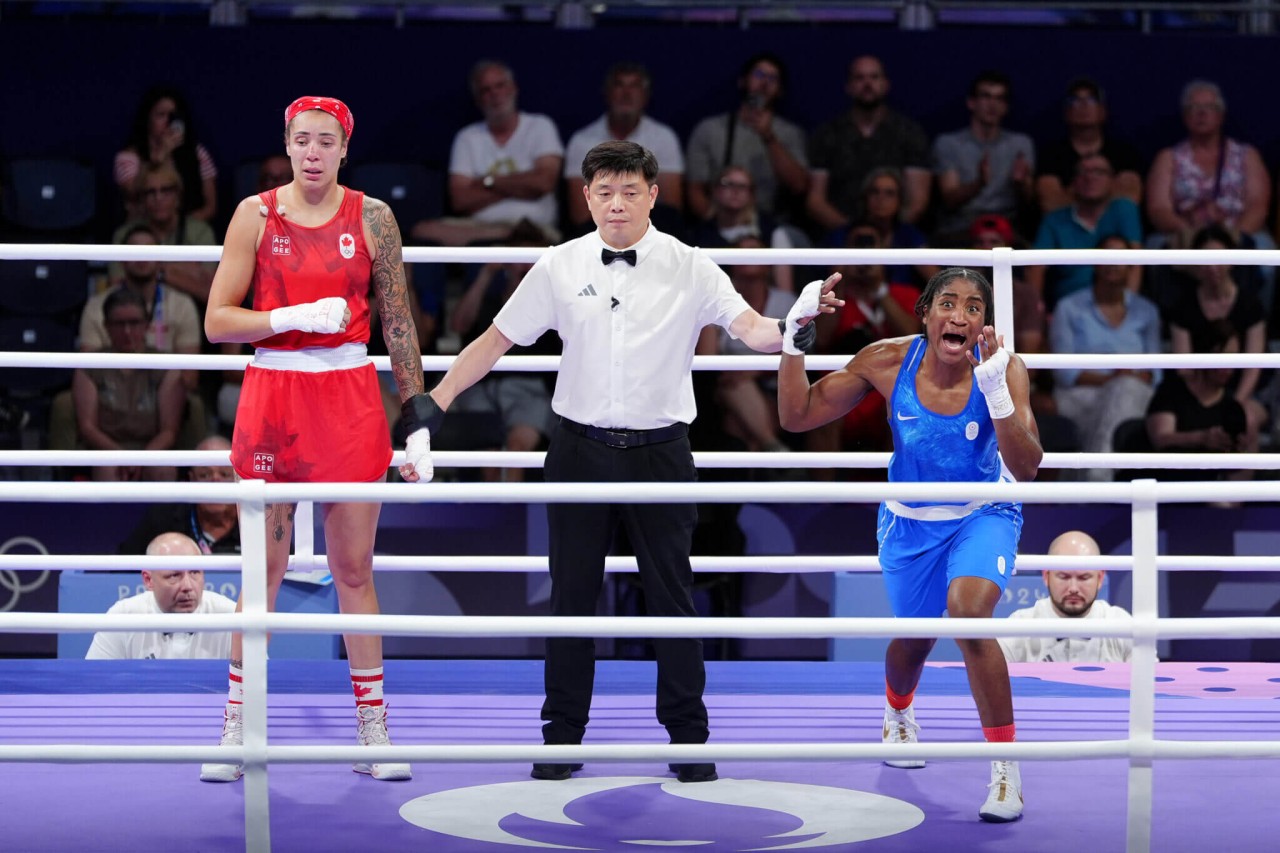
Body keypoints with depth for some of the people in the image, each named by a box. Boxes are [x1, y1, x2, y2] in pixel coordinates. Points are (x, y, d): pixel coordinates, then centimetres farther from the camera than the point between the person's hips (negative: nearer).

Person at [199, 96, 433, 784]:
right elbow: (217, 321, 0)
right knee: (263, 568, 3)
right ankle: (236, 727, 10)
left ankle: (372, 729, 9)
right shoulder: (256, 214, 2)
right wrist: (297, 316, -14)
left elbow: (398, 323, 7)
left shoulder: (371, 217, 4)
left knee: (354, 569, 3)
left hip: (350, 399, 0)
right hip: (272, 395, 0)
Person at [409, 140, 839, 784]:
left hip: (659, 451, -1)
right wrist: (433, 406, 0)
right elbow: (495, 341, 5)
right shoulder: (560, 267, 0)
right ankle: (562, 737, 14)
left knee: (672, 596, 2)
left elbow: (751, 329, -13)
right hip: (580, 448, 1)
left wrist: (791, 326, -35)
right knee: (572, 596, 5)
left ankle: (687, 737, 12)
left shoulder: (689, 268, -3)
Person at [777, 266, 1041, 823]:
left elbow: (1026, 470, -33)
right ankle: (897, 715, 58)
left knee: (968, 612, -29)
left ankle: (1007, 770, -18)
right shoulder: (889, 362, -20)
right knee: (913, 637, 19)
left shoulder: (1002, 368, -24)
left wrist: (996, 394, -46)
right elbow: (797, 416, -12)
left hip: (984, 514, -2)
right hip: (910, 520, 2)